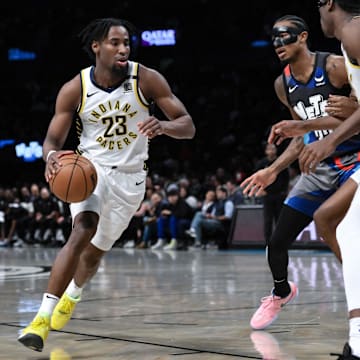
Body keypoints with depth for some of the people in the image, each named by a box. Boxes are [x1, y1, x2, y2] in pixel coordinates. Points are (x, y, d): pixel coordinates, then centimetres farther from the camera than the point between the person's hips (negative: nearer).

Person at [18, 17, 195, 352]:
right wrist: (52, 157, -33)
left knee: (95, 251, 14)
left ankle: (72, 294, 49)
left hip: (130, 176, 2)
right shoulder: (74, 89, -13)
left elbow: (188, 126, -13)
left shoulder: (147, 80, -14)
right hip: (90, 167, -2)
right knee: (82, 232, -28)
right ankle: (42, 318, -28)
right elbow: (52, 140, -8)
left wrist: (163, 126, -36)